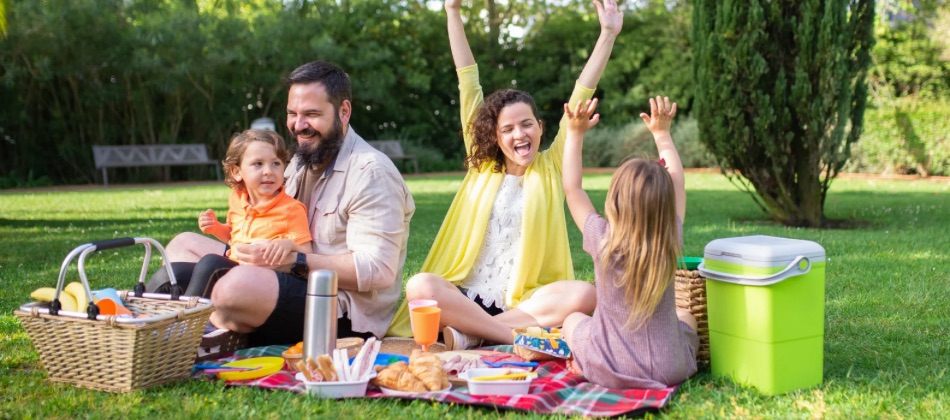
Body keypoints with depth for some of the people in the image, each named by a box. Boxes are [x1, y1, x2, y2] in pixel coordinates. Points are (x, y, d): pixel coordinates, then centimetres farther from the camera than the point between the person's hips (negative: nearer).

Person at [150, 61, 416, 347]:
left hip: (346, 315, -10)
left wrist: (294, 261, -25)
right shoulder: (302, 161, 17)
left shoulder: (371, 173, -13)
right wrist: (242, 250, 0)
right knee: (184, 245, 10)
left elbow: (377, 271, -22)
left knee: (240, 284, -37)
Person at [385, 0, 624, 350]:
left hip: (526, 300, 0)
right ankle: (521, 337, -28)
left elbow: (581, 96, 4)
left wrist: (608, 34, -1)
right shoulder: (483, 166, 11)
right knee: (419, 286, -29)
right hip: (467, 296, 0)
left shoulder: (551, 167, 9)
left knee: (584, 295, -30)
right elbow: (468, 84, 10)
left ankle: (472, 333, -27)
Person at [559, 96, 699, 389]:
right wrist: (662, 134, 15)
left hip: (608, 370, -1)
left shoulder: (603, 242, -18)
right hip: (668, 371, 1)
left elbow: (572, 189, -4)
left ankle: (585, 364, 14)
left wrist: (575, 133, 1)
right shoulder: (671, 243, -12)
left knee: (573, 319, 28)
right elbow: (677, 181, 5)